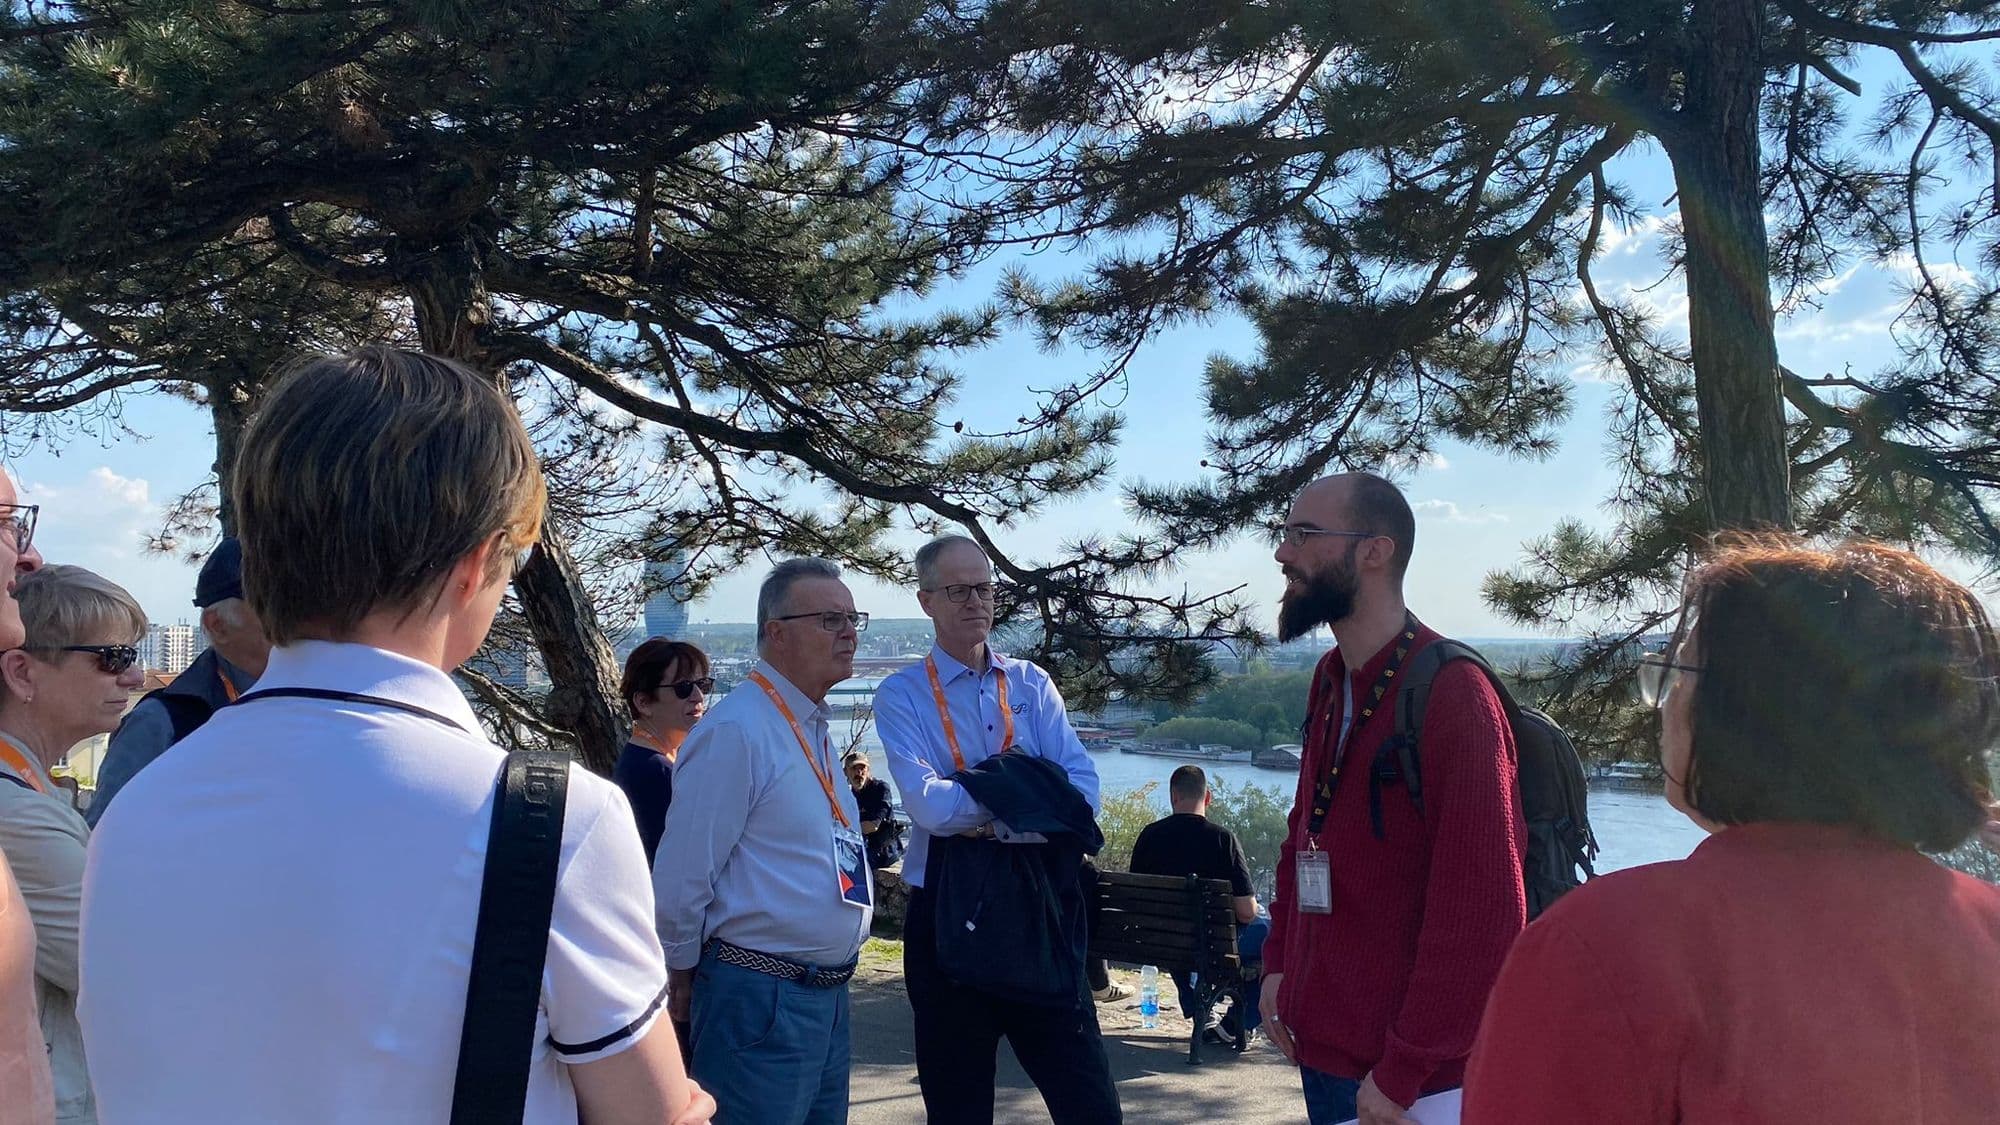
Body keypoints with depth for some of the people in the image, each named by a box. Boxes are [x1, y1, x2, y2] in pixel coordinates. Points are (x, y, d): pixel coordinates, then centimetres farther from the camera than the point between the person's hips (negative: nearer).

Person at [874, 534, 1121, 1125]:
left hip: (1041, 908, 2)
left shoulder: (1032, 684, 6)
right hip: (949, 919, -2)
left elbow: (1083, 789, -8)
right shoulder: (901, 695, -4)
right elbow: (928, 806, -20)